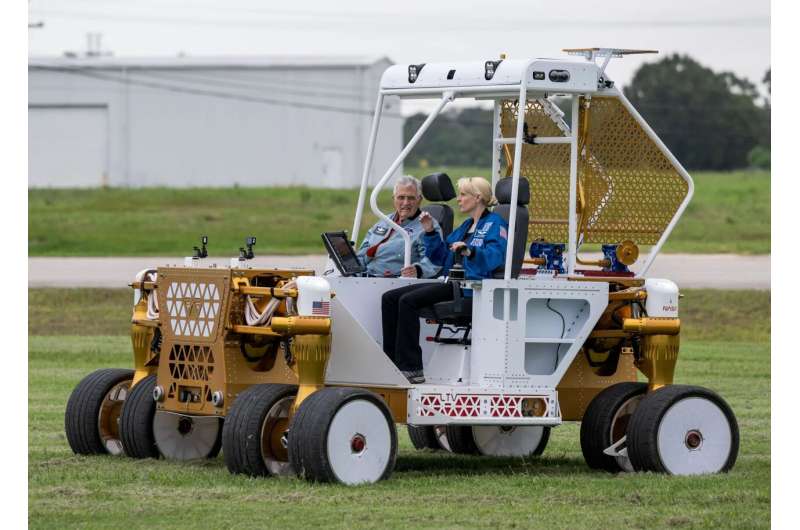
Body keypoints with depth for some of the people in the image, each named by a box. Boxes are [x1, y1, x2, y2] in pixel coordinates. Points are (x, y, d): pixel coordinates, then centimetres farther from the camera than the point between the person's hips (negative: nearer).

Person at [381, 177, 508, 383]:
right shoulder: (465, 226, 25)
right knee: (390, 298, -2)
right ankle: (393, 361, -8)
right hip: (450, 283, 10)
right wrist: (430, 233, 13)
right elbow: (440, 257, 27)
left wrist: (470, 252, -37)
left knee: (408, 301, -25)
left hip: (469, 288, -10)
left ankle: (412, 369, -25)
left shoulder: (494, 224, -3)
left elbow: (495, 256, -21)